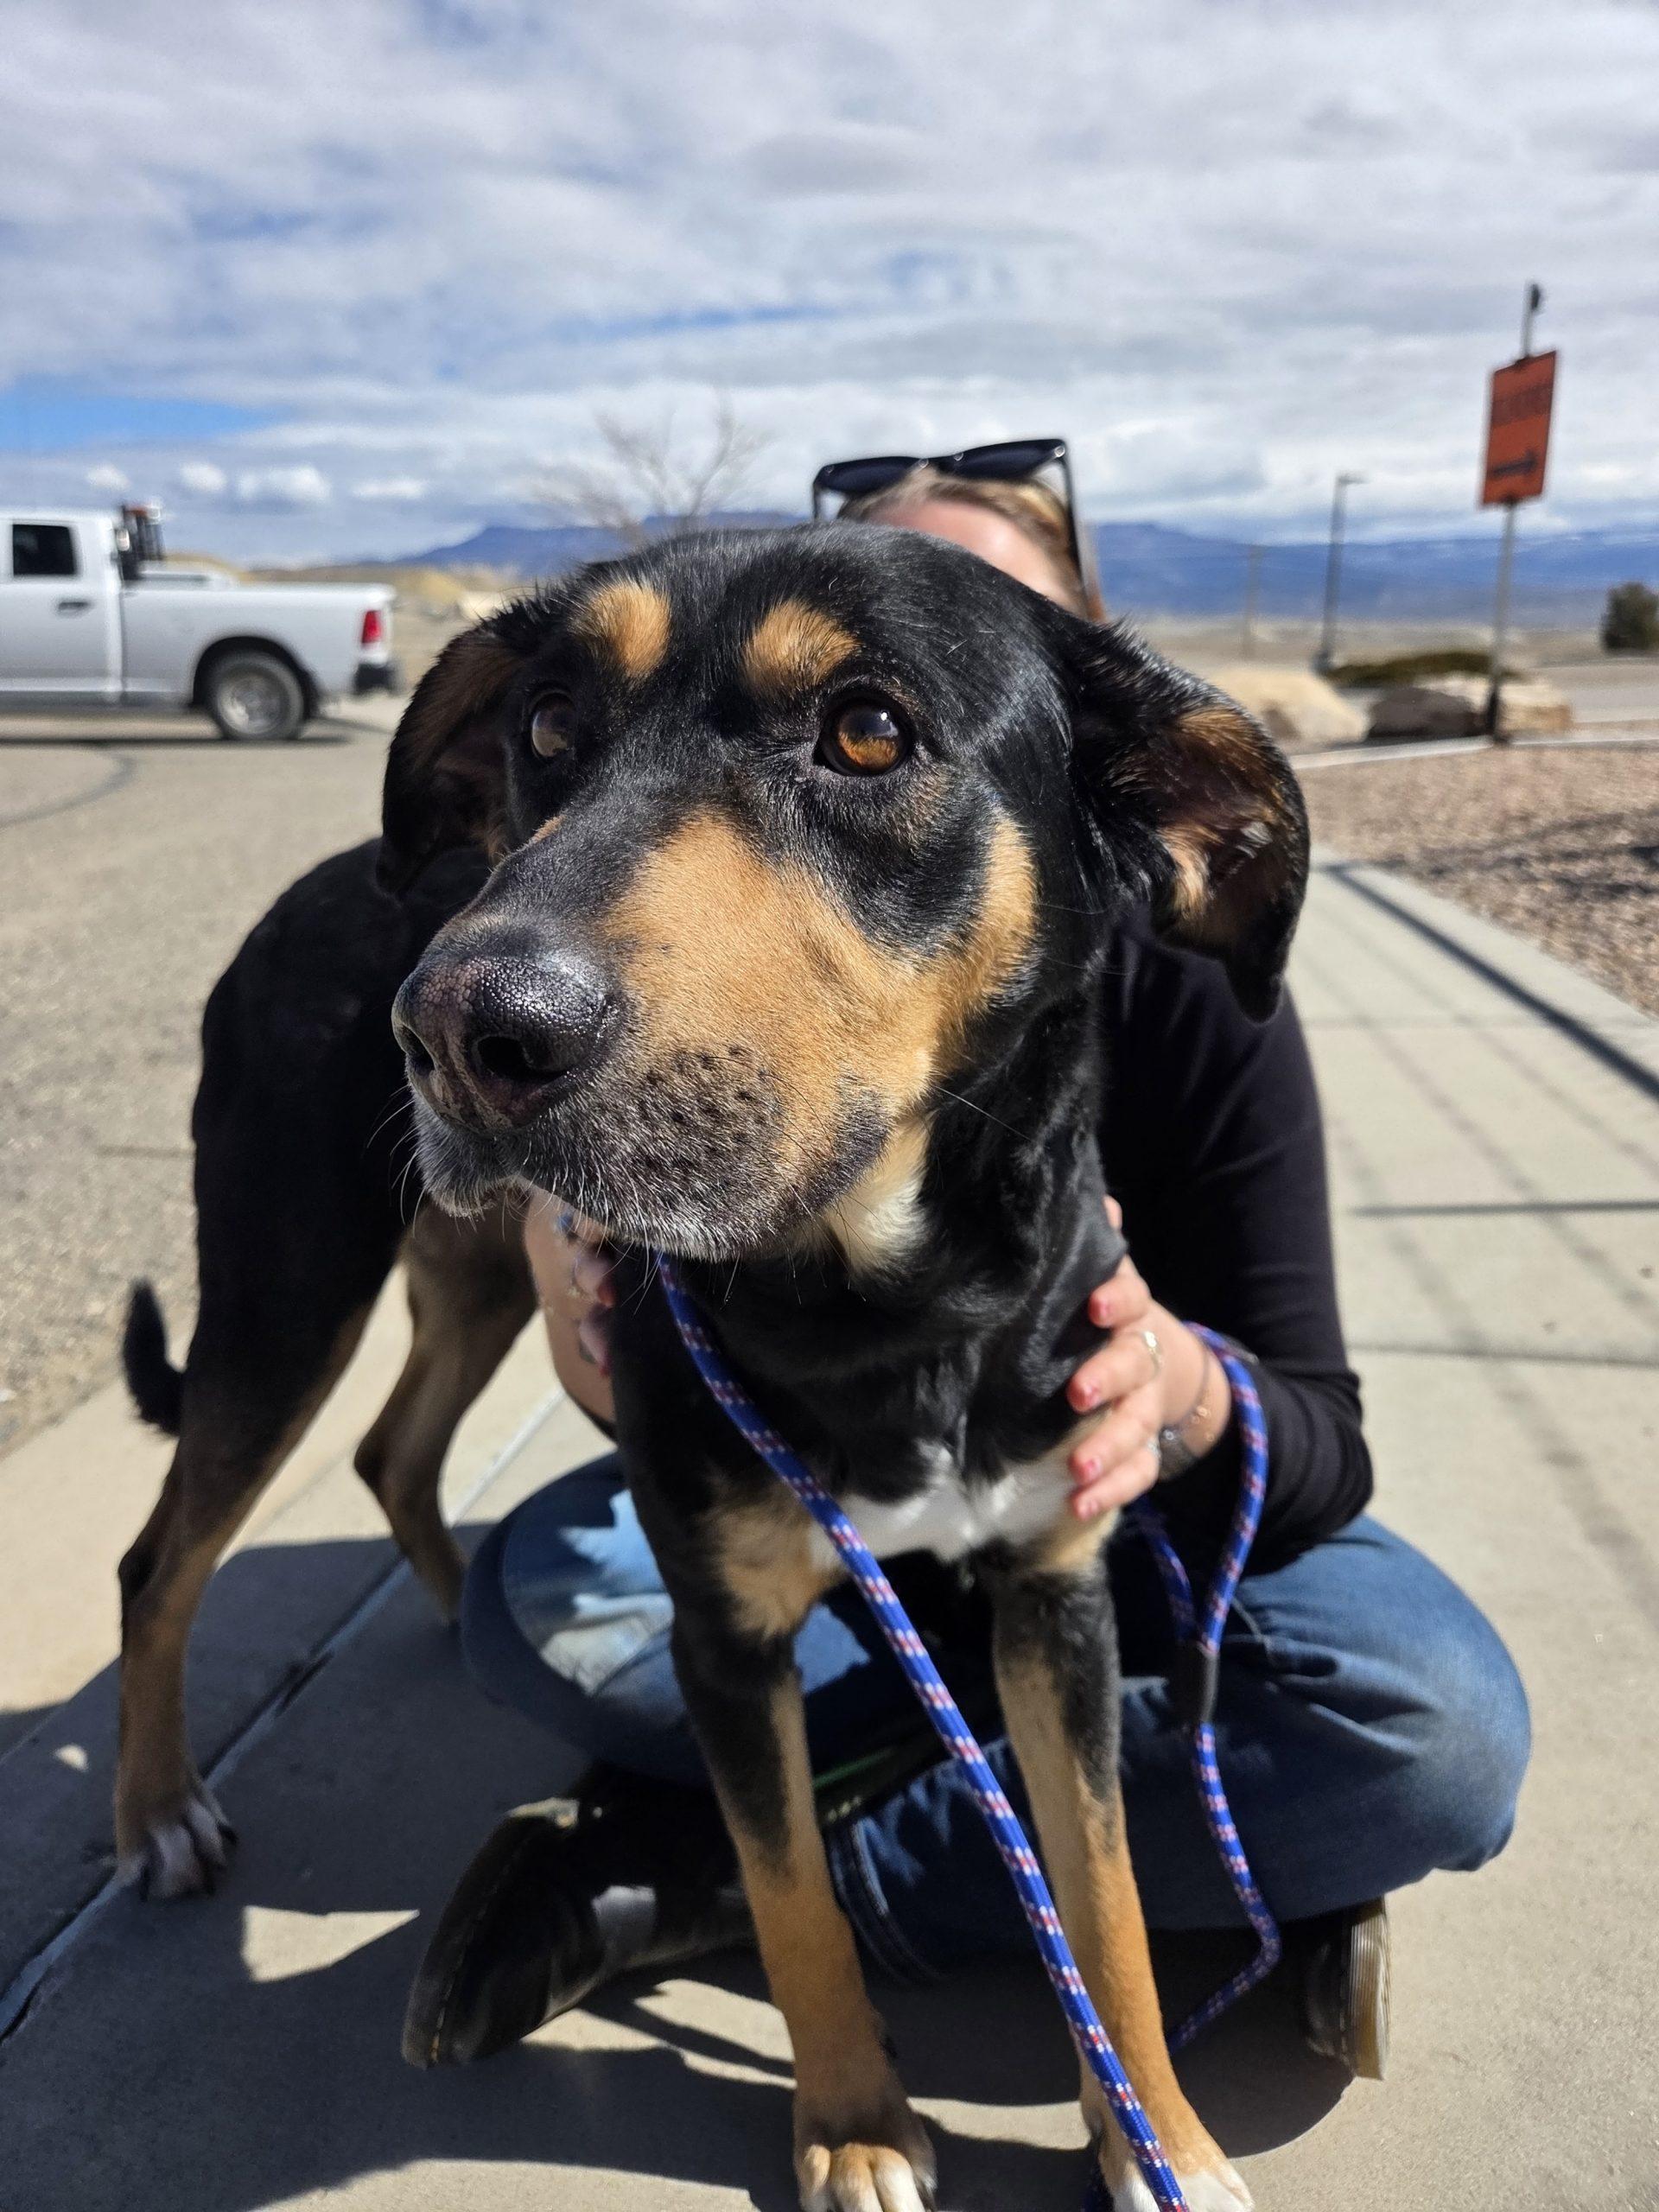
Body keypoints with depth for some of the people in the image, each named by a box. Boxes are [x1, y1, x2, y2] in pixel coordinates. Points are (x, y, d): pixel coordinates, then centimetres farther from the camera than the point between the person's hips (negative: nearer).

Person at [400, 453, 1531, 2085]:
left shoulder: (1186, 984, -21)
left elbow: (1320, 1454, -20)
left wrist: (1185, 1394, -45)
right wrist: (576, 1272, -39)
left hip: (1115, 1528, -1)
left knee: (1440, 1729, -29)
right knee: (538, 1592, -26)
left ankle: (736, 1869, -20)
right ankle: (1174, 1808, -15)